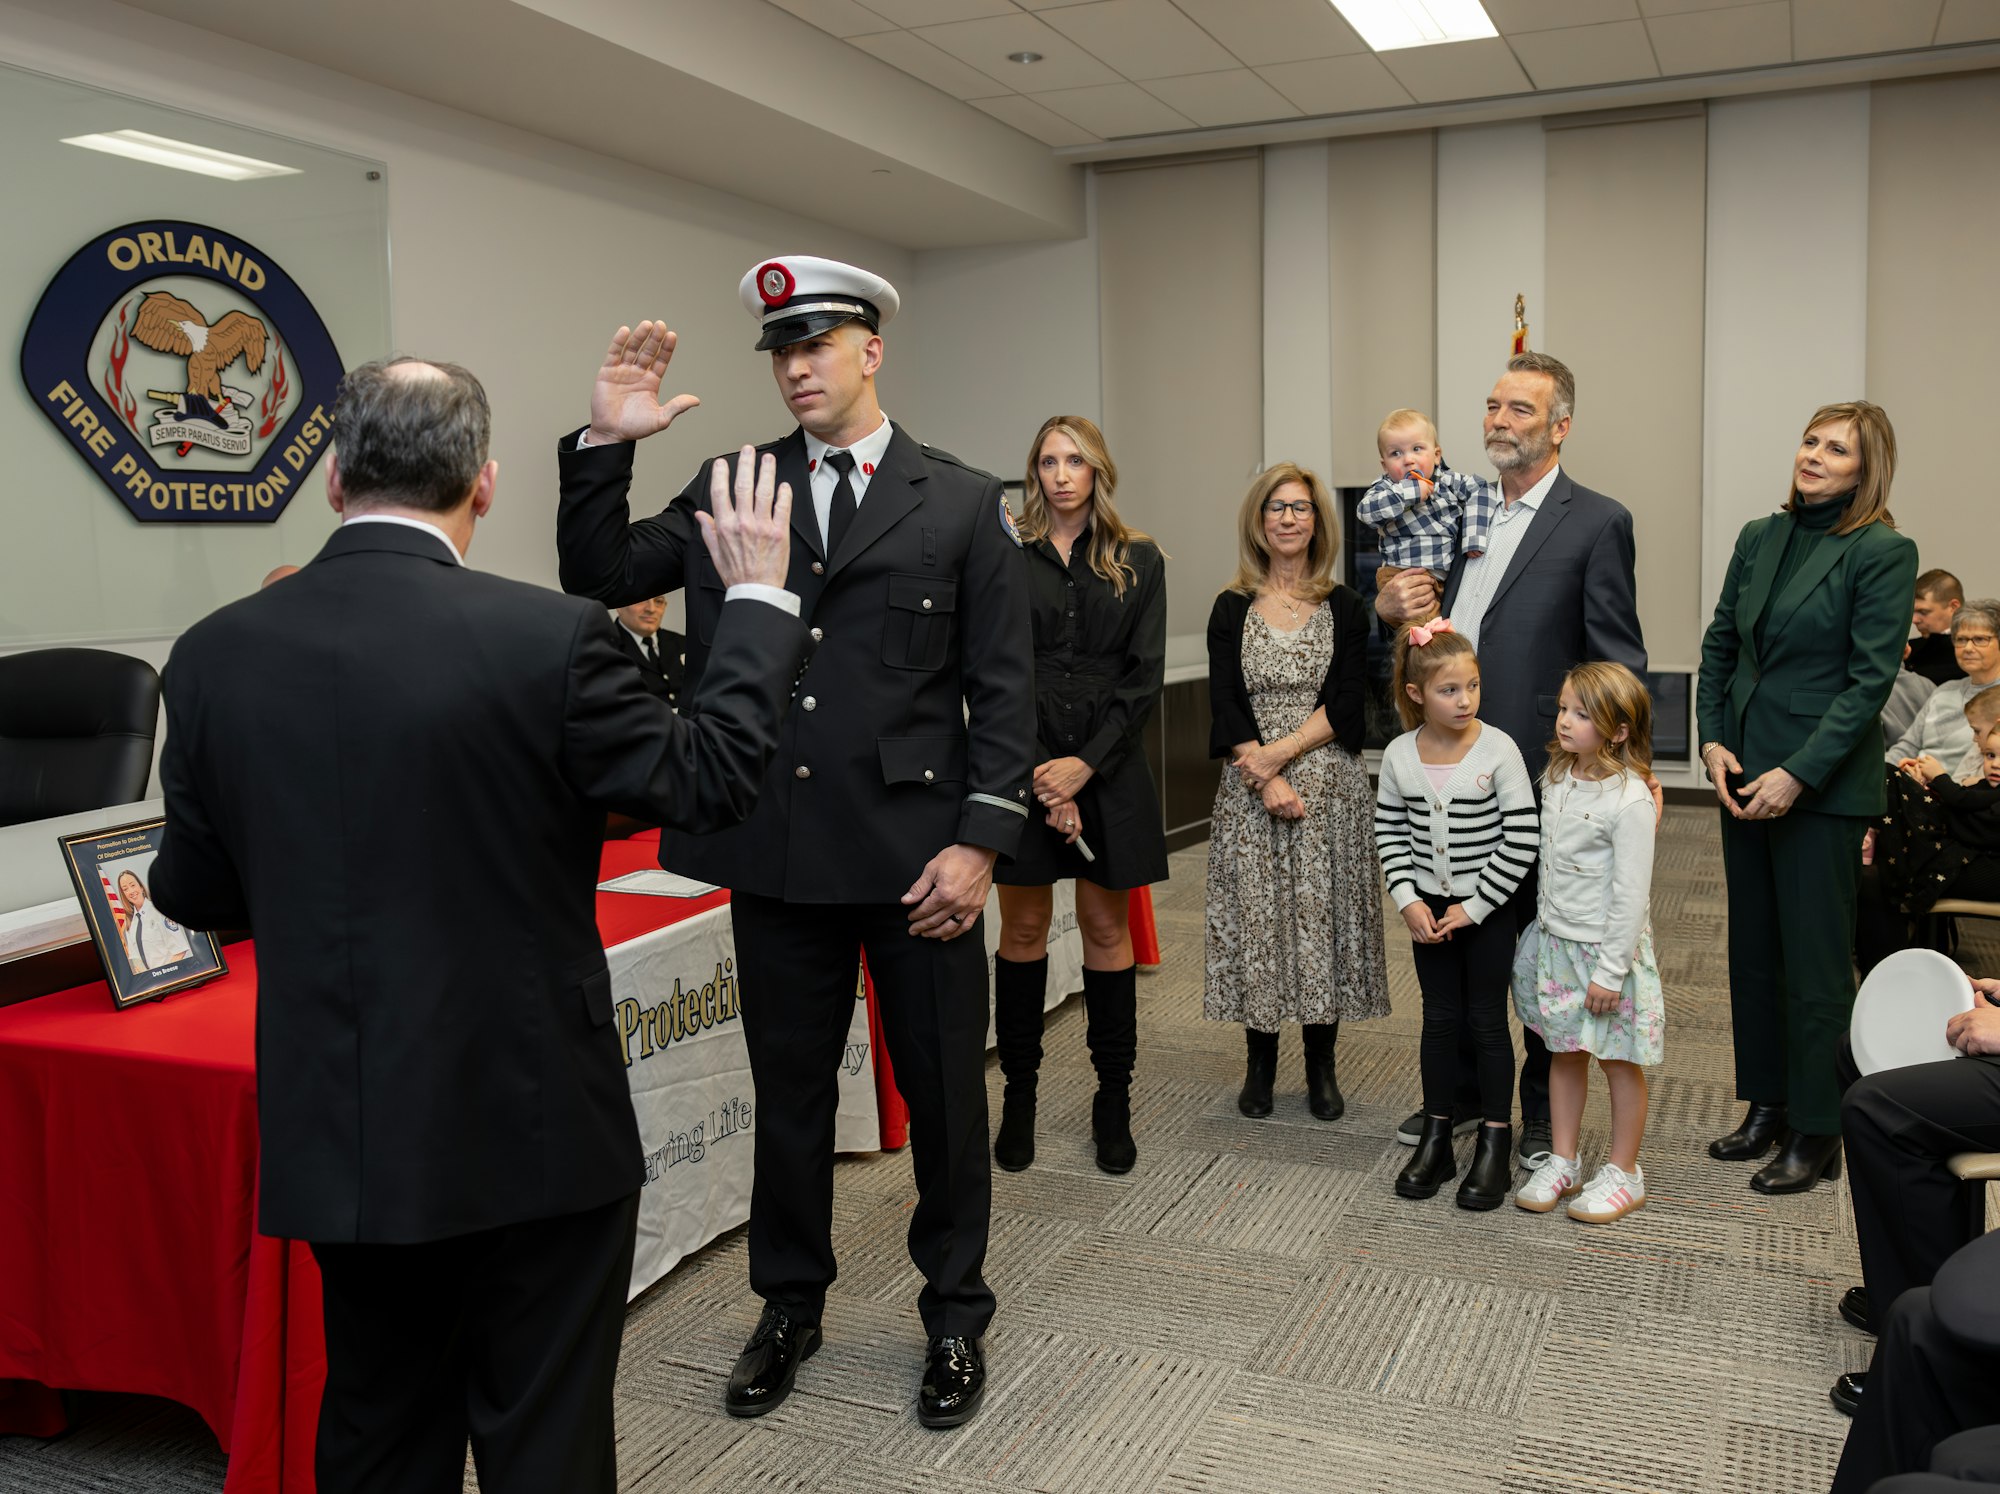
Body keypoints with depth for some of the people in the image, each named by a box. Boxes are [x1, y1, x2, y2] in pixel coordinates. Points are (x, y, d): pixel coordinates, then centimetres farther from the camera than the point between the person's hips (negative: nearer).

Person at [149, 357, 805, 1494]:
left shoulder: (216, 655, -5)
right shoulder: (546, 638, -18)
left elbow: (195, 894, 4)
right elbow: (713, 780, -6)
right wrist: (757, 597, 4)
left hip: (338, 1134, 4)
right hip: (532, 1130, -4)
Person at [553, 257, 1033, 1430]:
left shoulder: (965, 503, 0)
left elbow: (1003, 689, -3)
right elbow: (598, 576, 4)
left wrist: (982, 840, -11)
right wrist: (609, 442, -8)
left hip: (917, 850, -2)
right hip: (776, 849, 2)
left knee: (945, 1092, 10)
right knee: (789, 1090, 16)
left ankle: (955, 1313, 32)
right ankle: (790, 1304, 36)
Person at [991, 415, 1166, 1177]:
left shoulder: (1138, 562, 7)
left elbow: (1144, 676, 1)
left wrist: (1085, 764, -11)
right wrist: (1042, 778, -11)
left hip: (1109, 765, 1)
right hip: (1024, 763, 0)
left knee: (1106, 925, 5)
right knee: (1023, 927, 4)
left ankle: (1113, 1100, 15)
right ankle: (1019, 1093, 16)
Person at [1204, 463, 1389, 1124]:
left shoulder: (1344, 608, 5)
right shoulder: (1232, 609, 6)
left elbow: (1343, 706, -4)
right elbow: (1225, 705, -3)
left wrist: (1279, 751, -16)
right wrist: (1267, 779, -14)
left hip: (1329, 785, 0)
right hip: (1250, 791, 1)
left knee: (1323, 915, 2)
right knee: (1255, 914, 3)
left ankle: (1322, 1068, 15)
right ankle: (1260, 1064, 17)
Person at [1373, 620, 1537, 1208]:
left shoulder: (1498, 751, -15)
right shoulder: (1400, 754, -5)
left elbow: (1522, 840, -14)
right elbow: (1389, 832, 4)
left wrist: (1474, 907, -13)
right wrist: (1408, 900, -6)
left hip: (1487, 909, -3)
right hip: (1429, 910, 3)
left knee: (1487, 1021, 5)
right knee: (1440, 1020, 11)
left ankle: (1494, 1147, 17)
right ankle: (1435, 1141, 22)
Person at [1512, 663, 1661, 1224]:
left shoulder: (1629, 799, -20)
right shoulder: (1556, 779, 2)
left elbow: (1631, 894, -19)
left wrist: (1610, 971, -18)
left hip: (1607, 947, -7)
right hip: (1556, 940, 7)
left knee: (1619, 1061, 7)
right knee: (1563, 1053, 15)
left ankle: (1622, 1173, 22)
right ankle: (1563, 1162, 28)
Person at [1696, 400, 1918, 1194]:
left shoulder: (1883, 552, -9)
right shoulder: (1759, 539, 9)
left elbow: (1870, 680, -13)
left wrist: (1798, 774, -17)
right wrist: (1713, 740, 0)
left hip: (1822, 785, -6)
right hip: (1744, 774, 6)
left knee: (1816, 962, 2)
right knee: (1752, 950, 13)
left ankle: (1816, 1133, 13)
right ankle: (1766, 1105, 26)